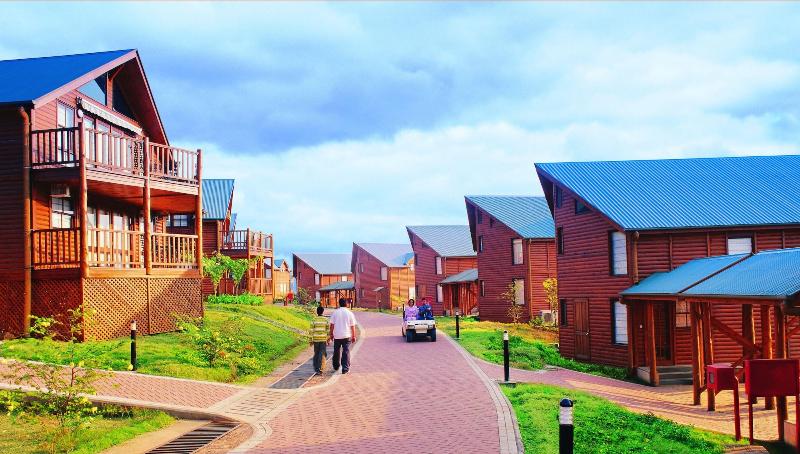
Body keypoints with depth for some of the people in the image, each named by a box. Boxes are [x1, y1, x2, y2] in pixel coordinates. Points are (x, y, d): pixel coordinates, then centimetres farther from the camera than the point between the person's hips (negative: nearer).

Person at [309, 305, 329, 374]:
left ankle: (316, 368, 18)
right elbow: (328, 330, 0)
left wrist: (311, 340, 4)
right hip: (323, 339, -1)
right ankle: (319, 369, -8)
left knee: (316, 354, 13)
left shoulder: (314, 320, -1)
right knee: (322, 354, 0)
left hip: (316, 339, 1)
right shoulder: (326, 320, -2)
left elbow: (311, 331, -2)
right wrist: (328, 340, 8)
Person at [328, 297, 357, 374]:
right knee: (346, 352, 1)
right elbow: (353, 326, -2)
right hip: (346, 336, -1)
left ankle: (336, 367, 31)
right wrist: (353, 336, 5)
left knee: (336, 352, 17)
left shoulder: (335, 312, -1)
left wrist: (331, 334, 10)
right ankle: (345, 369, -3)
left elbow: (332, 325, 0)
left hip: (337, 336, 2)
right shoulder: (350, 313, -4)